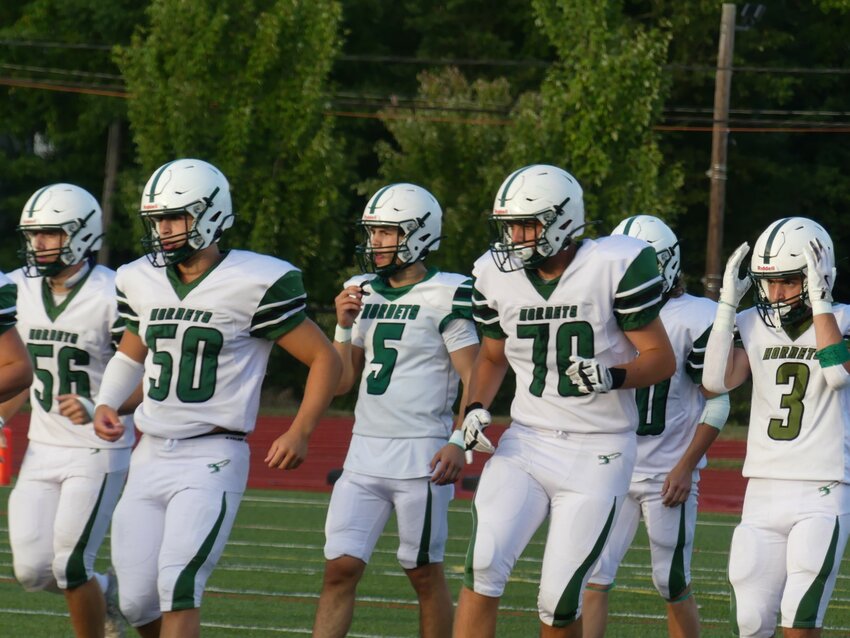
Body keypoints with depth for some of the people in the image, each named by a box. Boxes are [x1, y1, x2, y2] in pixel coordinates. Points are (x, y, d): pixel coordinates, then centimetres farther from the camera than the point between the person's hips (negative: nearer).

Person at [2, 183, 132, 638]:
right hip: (42, 448, 6)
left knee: (69, 565, -10)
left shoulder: (111, 297, -16)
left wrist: (99, 409, -28)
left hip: (97, 452, -6)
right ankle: (105, 594, 30)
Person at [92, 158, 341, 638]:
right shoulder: (143, 281, 8)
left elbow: (325, 359, -4)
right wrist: (107, 404, 10)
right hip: (151, 456, 6)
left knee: (177, 584, -19)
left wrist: (300, 433, -14)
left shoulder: (254, 285, -10)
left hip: (212, 459, -6)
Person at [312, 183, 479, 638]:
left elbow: (475, 380, -10)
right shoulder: (362, 293, 12)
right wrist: (344, 327, 0)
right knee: (340, 568, -2)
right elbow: (340, 383, 14)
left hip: (420, 454, -6)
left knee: (424, 572, 4)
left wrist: (461, 442, -21)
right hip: (364, 451, 6)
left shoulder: (445, 297, -7)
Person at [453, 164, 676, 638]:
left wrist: (611, 377, -25)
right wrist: (476, 408, 3)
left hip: (598, 456, -3)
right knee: (483, 564, -18)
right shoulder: (498, 275, 4)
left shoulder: (615, 267, -11)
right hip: (526, 444, 3)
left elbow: (662, 360, -6)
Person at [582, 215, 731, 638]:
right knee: (593, 576, -5)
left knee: (673, 586, 4)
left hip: (668, 473, -5)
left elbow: (717, 404, -8)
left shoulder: (695, 320, -9)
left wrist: (687, 466, -12)